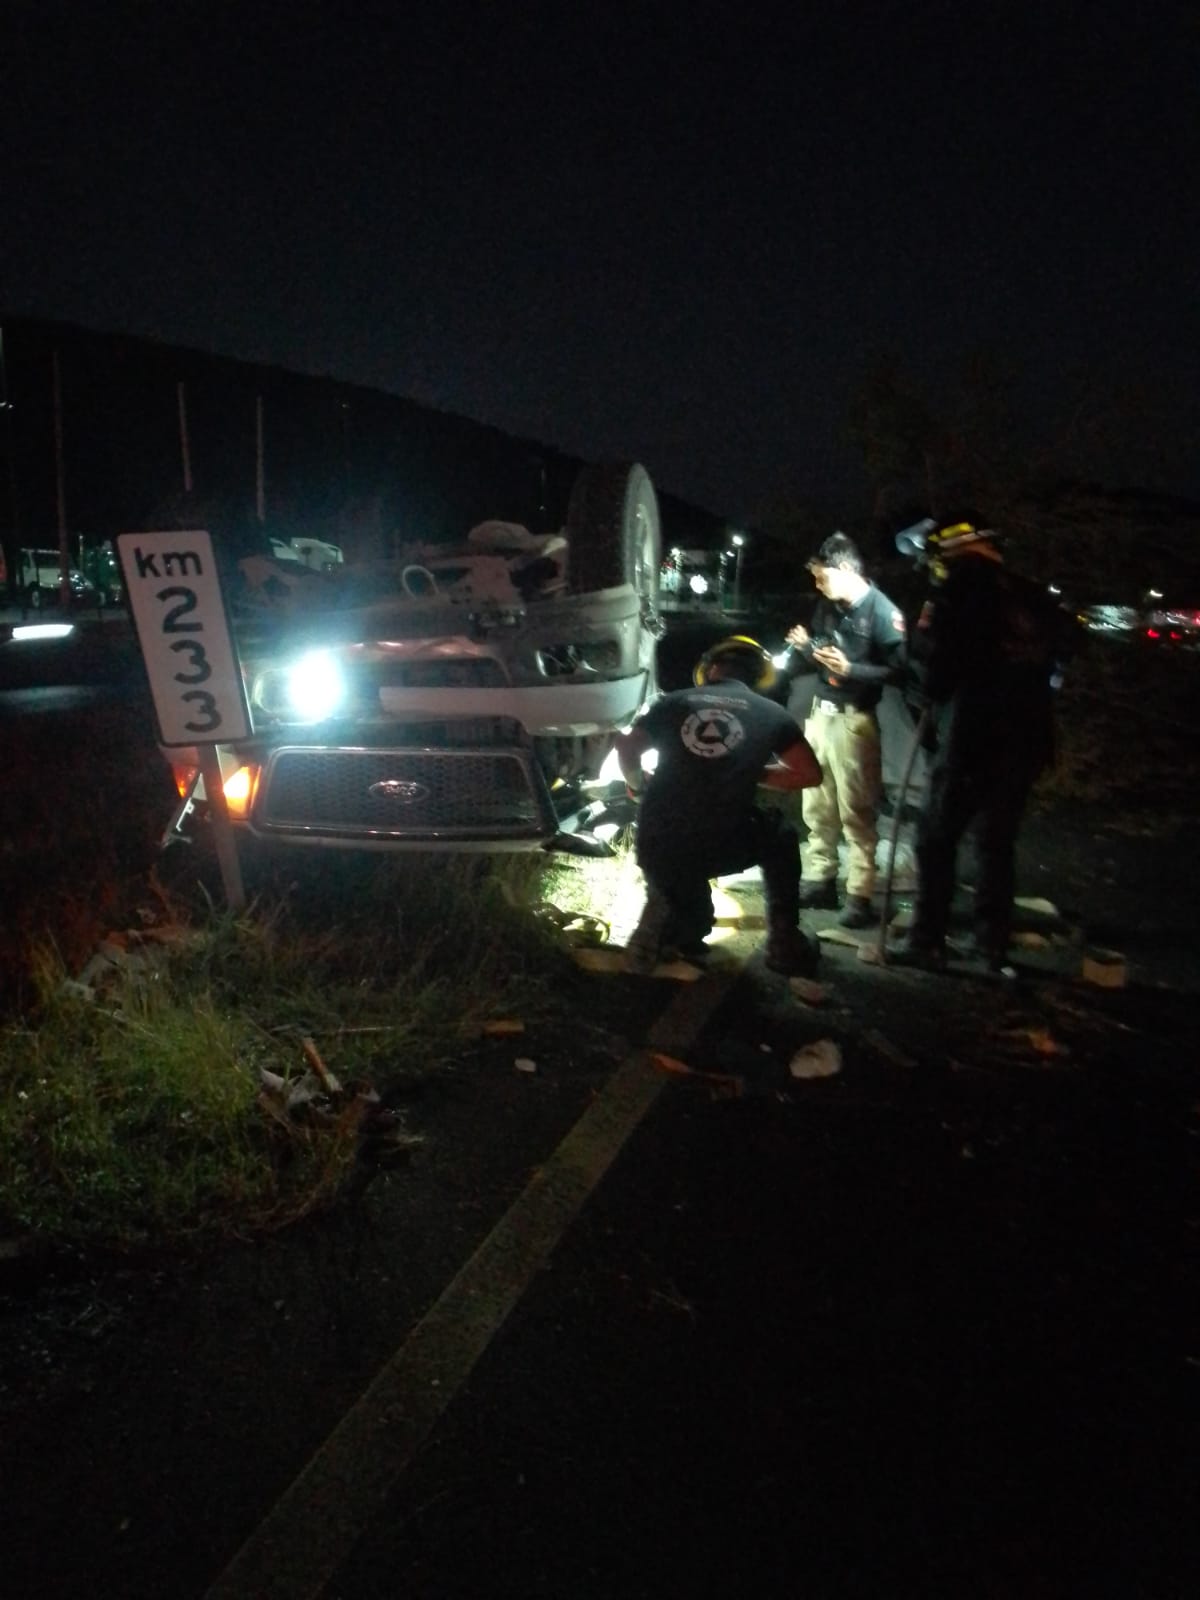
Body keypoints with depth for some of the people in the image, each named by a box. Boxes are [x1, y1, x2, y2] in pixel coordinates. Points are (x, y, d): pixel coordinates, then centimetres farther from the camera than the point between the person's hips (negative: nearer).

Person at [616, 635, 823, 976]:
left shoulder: (674, 702, 14)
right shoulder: (772, 714, 11)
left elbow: (626, 749, 16)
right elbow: (810, 773, 15)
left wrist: (637, 783, 36)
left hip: (656, 846, 3)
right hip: (720, 848, -3)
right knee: (780, 836, 30)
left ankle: (663, 920, 3)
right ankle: (784, 942, 25)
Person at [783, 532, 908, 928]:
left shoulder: (883, 612, -13)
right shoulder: (827, 605, 9)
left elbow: (898, 670, -16)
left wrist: (850, 669, -24)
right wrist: (805, 647, -2)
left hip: (853, 720, -7)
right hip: (819, 713, 7)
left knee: (856, 813, -2)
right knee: (817, 807, 13)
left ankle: (859, 896, 4)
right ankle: (819, 881, 24)